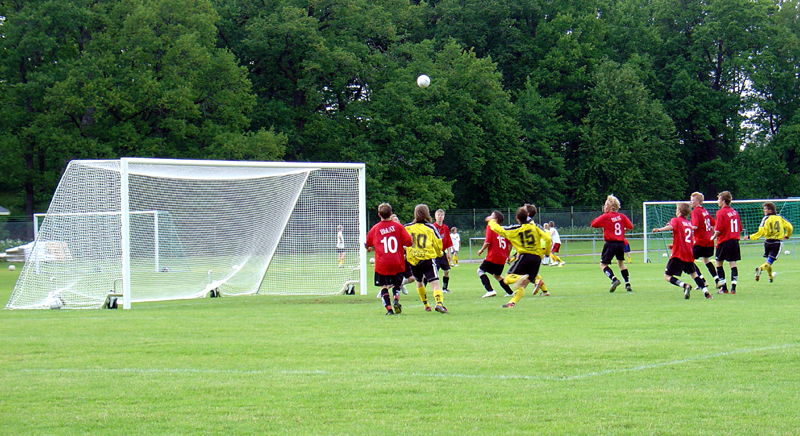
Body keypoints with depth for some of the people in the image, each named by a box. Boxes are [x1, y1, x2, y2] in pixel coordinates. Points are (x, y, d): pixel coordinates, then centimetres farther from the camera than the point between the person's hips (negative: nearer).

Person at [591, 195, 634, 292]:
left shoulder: (605, 217, -6)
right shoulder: (622, 216, 5)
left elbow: (593, 224, -4)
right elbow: (630, 227, 4)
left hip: (611, 243, -5)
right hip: (621, 243, 5)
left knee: (603, 264, 3)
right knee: (621, 262, 24)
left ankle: (614, 279, -20)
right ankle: (628, 284, 17)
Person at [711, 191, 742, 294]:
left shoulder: (721, 213, -11)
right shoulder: (735, 212, 8)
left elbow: (718, 229, -17)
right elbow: (740, 229, 11)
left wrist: (714, 237, 0)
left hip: (724, 241, -5)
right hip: (735, 241, 5)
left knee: (719, 263, 7)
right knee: (733, 263, 4)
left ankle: (724, 288, 6)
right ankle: (733, 287, -3)